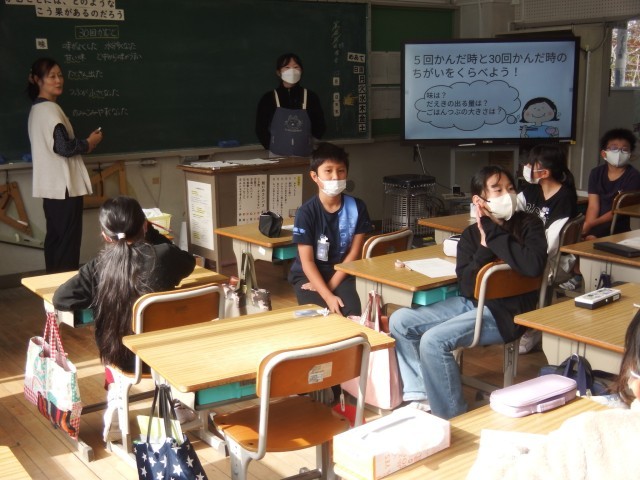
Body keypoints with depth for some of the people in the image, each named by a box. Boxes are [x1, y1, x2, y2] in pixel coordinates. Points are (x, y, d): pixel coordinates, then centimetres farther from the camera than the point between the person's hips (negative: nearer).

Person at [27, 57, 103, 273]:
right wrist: (88, 143, -5)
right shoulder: (50, 109, -15)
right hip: (63, 185, -10)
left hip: (51, 185, 10)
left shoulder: (37, 108, 15)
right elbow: (64, 147, -22)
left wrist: (82, 145, 11)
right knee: (69, 240, -5)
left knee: (55, 238, 14)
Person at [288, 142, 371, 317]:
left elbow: (354, 252, -2)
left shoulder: (357, 207, -6)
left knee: (353, 313, -23)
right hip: (308, 275, -2)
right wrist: (328, 296, -24)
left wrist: (331, 284, -11)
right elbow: (307, 261, -14)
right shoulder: (307, 212, -14)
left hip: (341, 274, 2)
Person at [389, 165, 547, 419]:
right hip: (471, 303, 6)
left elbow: (534, 265, -27)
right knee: (399, 321, -2)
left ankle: (453, 419, -11)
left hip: (506, 312, -6)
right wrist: (484, 246, -17)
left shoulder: (529, 225, -6)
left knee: (433, 341, -25)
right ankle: (419, 394, 3)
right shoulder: (471, 234, 4)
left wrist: (494, 233, -18)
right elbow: (467, 287, -6)